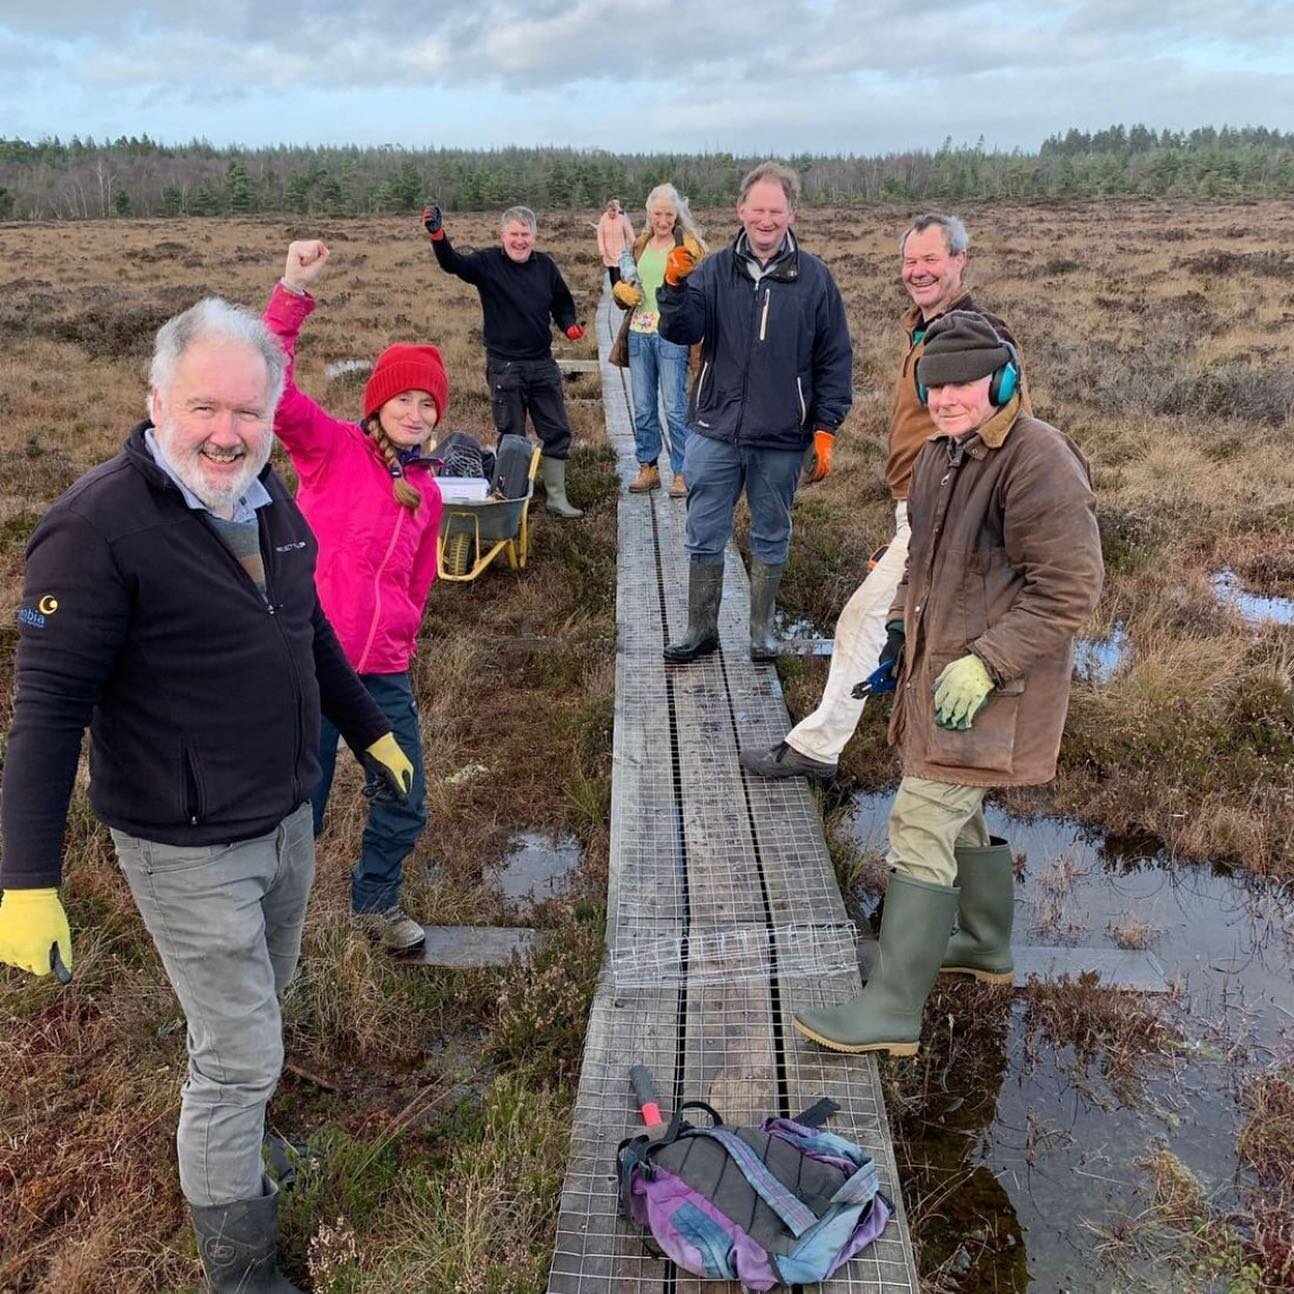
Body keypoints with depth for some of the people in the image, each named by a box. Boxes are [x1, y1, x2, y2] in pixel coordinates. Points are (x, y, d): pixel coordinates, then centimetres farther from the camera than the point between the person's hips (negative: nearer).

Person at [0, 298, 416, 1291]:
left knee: (258, 1007, 26)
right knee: (241, 1055, 2)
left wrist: (369, 730, 22)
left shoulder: (266, 497, 1)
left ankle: (229, 1143, 53)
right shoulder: (99, 526, -22)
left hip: (288, 821, 8)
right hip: (190, 850, -7)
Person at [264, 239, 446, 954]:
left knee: (404, 807, 14)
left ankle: (376, 900, 43)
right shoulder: (332, 447, -4)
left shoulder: (427, 493, 10)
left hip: (383, 674, 5)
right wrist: (292, 295, -31)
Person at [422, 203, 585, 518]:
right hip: (504, 366, -4)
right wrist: (438, 236, -42)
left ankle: (556, 497, 20)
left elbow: (563, 303, 18)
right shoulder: (488, 263, -6)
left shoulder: (545, 265, 6)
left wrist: (570, 325, -3)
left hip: (542, 363, 4)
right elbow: (453, 263, -23)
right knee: (511, 437, 4)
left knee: (557, 432, 8)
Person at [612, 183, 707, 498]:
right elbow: (625, 286, 24)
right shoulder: (640, 244, 14)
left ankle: (681, 473, 5)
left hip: (672, 334, -6)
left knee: (675, 407, -3)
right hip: (639, 333, 6)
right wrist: (621, 290, 3)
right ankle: (648, 468, 21)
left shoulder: (689, 245, -3)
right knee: (642, 407, 10)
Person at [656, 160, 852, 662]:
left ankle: (762, 629, 30)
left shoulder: (814, 278, -2)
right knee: (704, 537, 8)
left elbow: (835, 360, 0)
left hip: (782, 440, -1)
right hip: (715, 432, 1)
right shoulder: (714, 271, 0)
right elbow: (681, 331, -10)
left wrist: (825, 431, -3)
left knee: (771, 539, 13)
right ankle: (701, 630, 24)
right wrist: (674, 285, -28)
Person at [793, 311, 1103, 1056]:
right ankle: (988, 947, 44)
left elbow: (1069, 591, -21)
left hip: (988, 685, -10)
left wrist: (986, 663, -25)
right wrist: (902, 635, 16)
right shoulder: (942, 455, 10)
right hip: (939, 669, 10)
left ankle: (893, 1009, -2)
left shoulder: (1039, 464, -19)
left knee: (922, 827, -10)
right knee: (963, 813, 22)